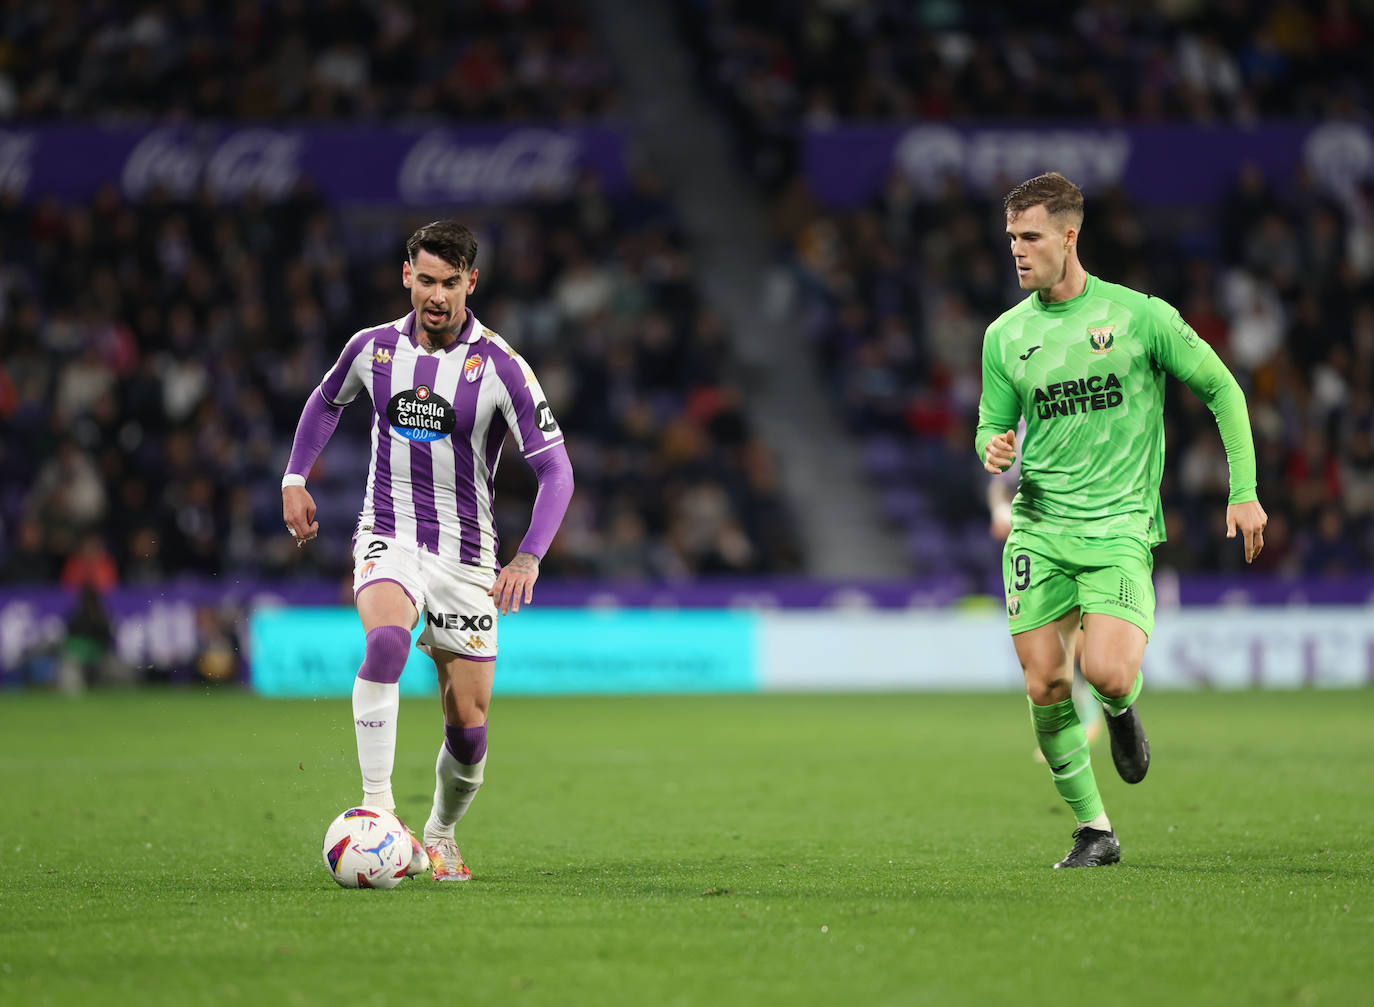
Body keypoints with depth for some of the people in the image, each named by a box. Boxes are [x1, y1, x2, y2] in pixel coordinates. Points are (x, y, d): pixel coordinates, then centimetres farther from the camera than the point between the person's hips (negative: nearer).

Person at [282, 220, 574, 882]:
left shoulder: (500, 366, -10)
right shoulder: (374, 348, -1)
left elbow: (555, 470, -11)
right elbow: (326, 401, 23)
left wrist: (528, 558, -23)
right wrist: (295, 479, 12)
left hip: (465, 553, 0)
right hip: (388, 535, 0)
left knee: (468, 728, 1)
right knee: (386, 639, -34)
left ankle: (440, 835, 29)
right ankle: (376, 807, -32)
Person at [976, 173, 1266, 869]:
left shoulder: (1138, 316, -3)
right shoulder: (1005, 335, 6)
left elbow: (1221, 389, 5)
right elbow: (992, 426, 16)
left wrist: (1243, 491, 2)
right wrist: (991, 449, -9)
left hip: (1118, 526, -3)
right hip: (1038, 528, 3)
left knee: (1106, 673, -22)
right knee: (1045, 687, -5)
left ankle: (1121, 710, 17)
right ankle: (1093, 831, 11)